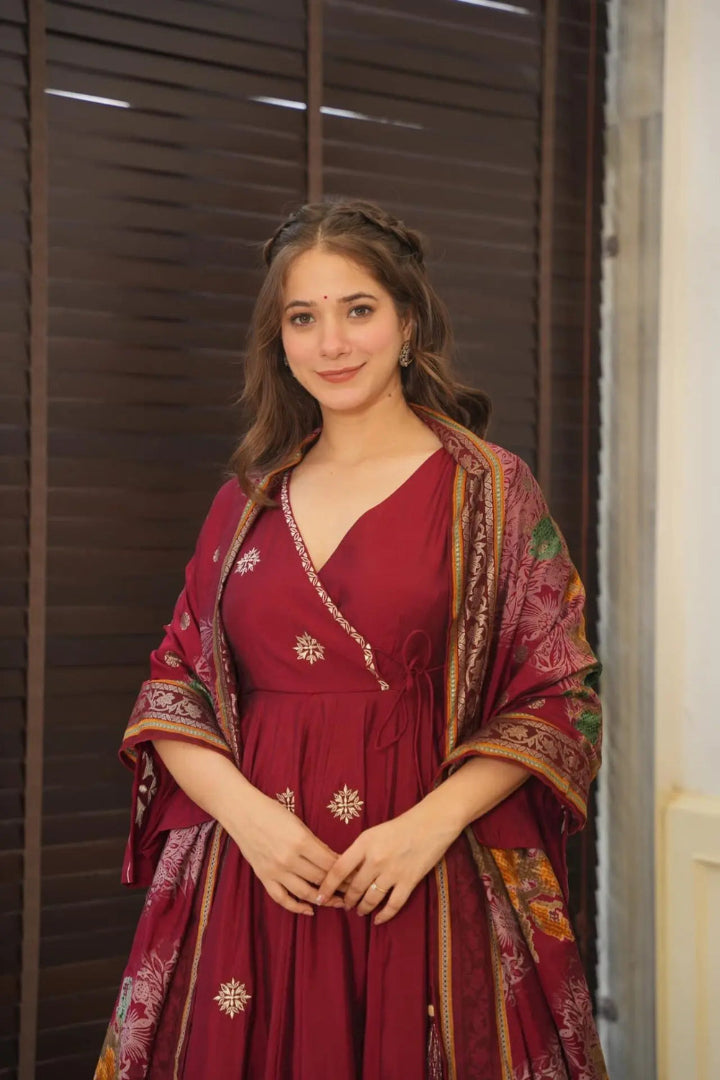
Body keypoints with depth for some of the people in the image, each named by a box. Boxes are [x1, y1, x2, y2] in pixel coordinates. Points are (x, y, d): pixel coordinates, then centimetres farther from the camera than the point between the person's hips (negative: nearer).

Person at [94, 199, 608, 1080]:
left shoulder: (488, 489, 0)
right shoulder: (249, 501, 10)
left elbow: (560, 696, -2)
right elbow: (171, 693, 8)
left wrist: (430, 822, -14)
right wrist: (248, 812, -9)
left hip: (427, 891, -2)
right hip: (252, 878, 3)